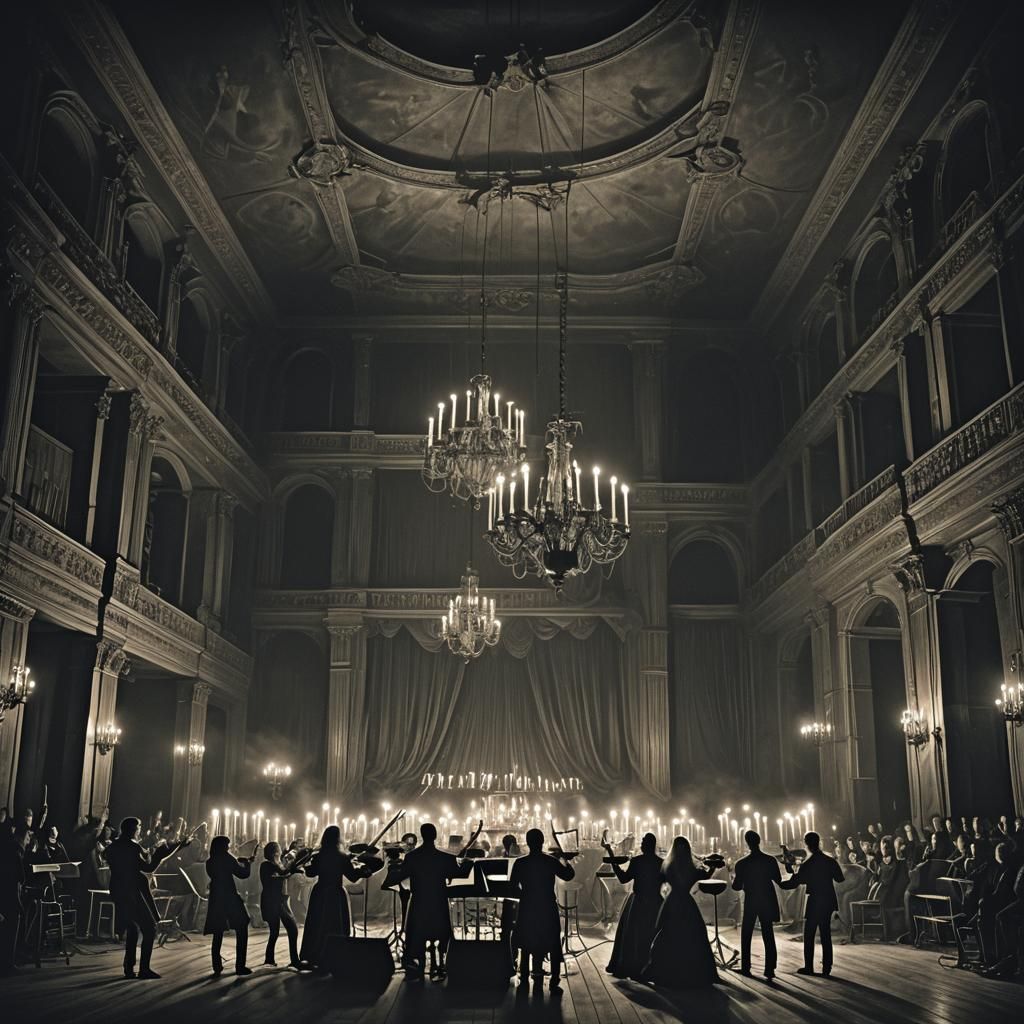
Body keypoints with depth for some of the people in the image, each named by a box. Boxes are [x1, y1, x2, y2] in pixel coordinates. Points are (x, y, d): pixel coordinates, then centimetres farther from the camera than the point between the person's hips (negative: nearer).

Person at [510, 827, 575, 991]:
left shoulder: (520, 863, -6)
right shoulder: (551, 862, -7)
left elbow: (513, 885, 0)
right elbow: (569, 875, 4)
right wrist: (563, 859, 17)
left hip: (527, 908, 1)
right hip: (548, 908, -1)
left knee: (526, 944, 17)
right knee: (553, 946, 7)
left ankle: (524, 977, 20)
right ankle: (554, 982, 2)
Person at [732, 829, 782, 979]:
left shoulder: (741, 863, -13)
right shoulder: (771, 860, -9)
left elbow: (737, 887, -6)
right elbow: (779, 880, 2)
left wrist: (734, 879, 15)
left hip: (750, 903, -1)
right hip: (768, 903, 1)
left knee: (746, 935, 12)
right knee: (768, 936, 8)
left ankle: (746, 968, 12)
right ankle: (770, 969, 3)